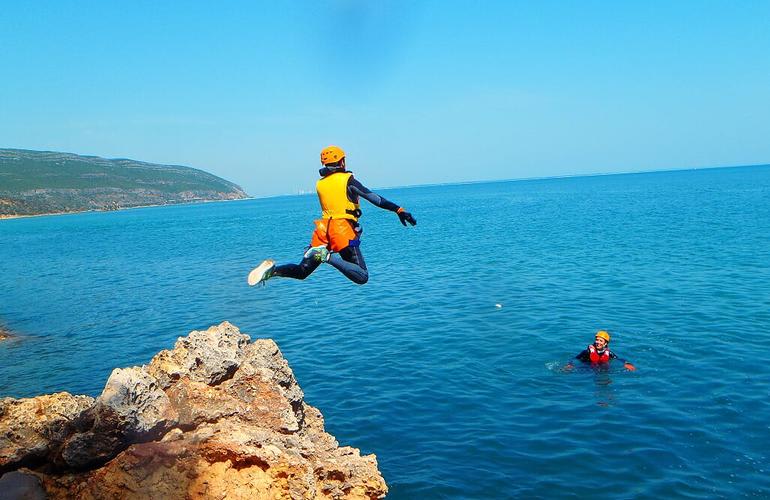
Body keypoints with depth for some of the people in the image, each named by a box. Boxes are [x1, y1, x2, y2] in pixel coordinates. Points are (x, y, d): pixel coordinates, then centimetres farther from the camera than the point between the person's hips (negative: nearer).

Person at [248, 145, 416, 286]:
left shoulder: (319, 184, 14)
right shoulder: (347, 180, -2)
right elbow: (374, 198, -11)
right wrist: (399, 210, -14)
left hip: (323, 229, 6)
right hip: (343, 230, -6)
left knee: (302, 272, 17)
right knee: (362, 277, -9)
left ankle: (272, 270, -10)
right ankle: (328, 256, -27)